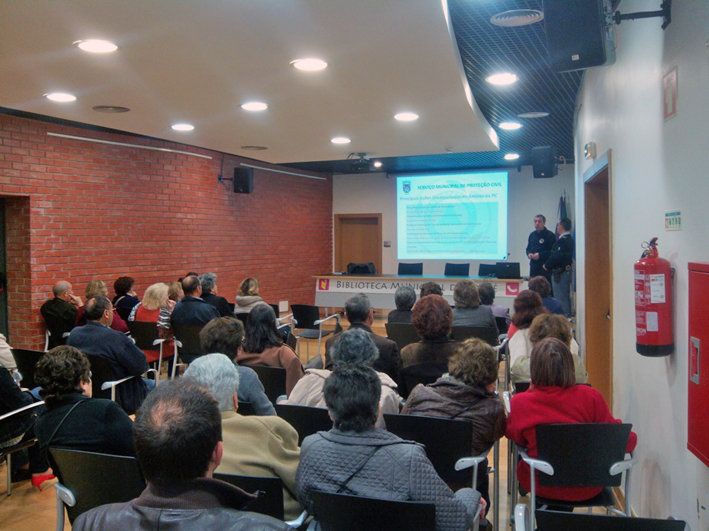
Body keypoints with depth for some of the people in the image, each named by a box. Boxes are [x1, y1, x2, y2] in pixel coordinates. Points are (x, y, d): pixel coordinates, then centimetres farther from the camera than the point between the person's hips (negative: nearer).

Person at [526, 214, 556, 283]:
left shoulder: (550, 235, -6)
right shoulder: (532, 235, 14)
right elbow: (528, 248, 24)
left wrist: (540, 255, -17)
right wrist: (529, 253, 1)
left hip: (545, 267, -6)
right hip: (533, 267, 6)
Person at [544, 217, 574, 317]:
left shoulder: (562, 241, -19)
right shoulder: (569, 240, 12)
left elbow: (556, 257, -24)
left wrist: (547, 266, -8)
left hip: (560, 273, -10)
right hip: (567, 271, 10)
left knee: (561, 298, -5)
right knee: (566, 297, 17)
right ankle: (567, 316, 24)